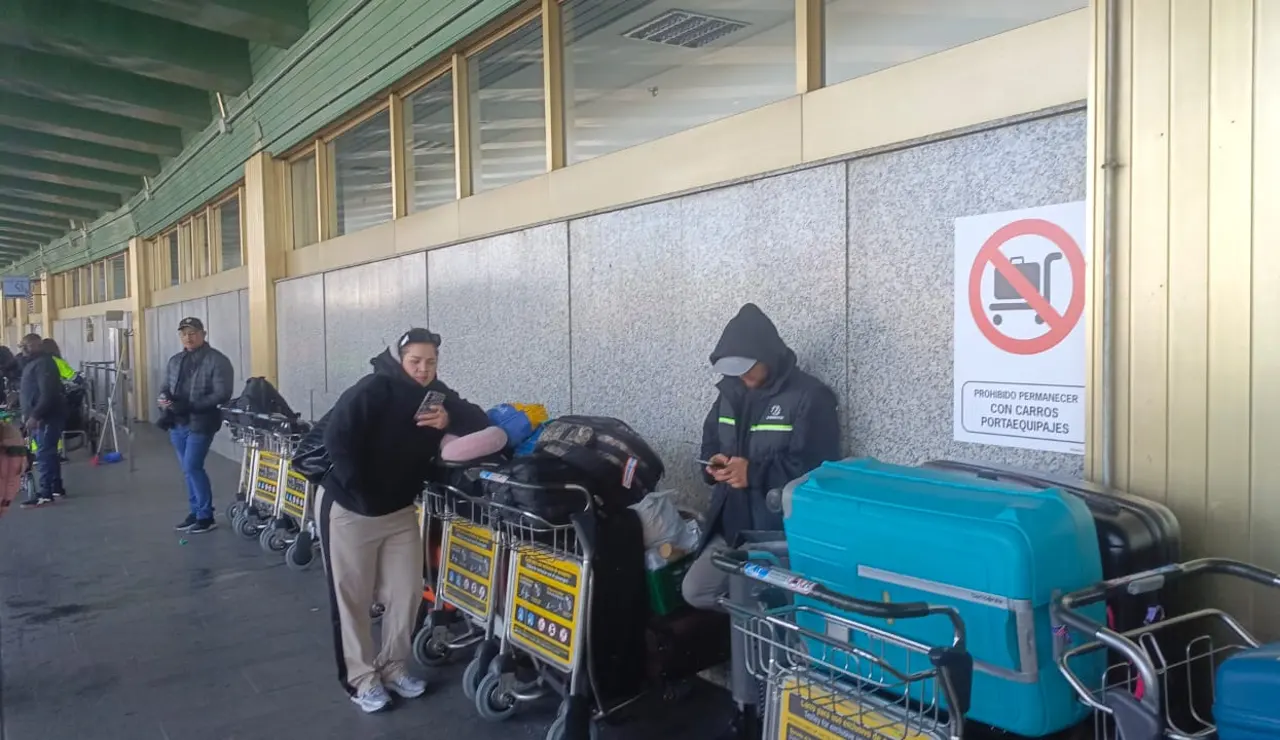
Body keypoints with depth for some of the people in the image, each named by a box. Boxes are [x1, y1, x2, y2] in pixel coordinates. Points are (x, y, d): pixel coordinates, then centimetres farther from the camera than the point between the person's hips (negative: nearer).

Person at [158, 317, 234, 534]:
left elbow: (222, 395, -16)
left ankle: (206, 516, 1)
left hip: (200, 424, -7)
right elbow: (165, 387, 19)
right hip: (177, 424, 7)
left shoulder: (217, 361, -9)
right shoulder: (174, 361, 14)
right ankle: (195, 512, 24)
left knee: (193, 467, -10)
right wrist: (164, 397, -6)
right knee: (189, 470, 13)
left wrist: (190, 406, -22)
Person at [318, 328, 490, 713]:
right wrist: (360, 490, -24)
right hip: (348, 508, -6)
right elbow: (336, 436, -26)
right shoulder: (374, 389, -20)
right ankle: (361, 677, 19)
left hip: (399, 511, 6)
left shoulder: (437, 395, 0)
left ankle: (392, 666, 27)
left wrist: (450, 419, -21)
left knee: (407, 591, 9)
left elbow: (480, 420, -1)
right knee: (352, 597, 5)